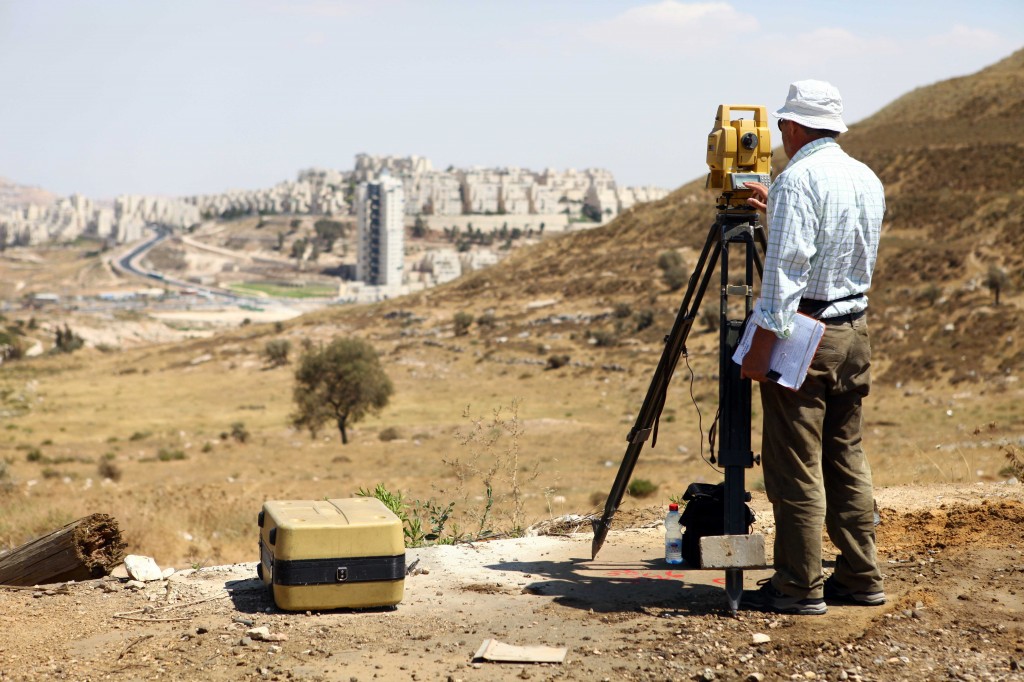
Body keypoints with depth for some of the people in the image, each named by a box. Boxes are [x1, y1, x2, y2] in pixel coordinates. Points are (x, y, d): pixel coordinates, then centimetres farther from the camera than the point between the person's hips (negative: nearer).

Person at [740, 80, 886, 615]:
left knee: (794, 466, -2)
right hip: (854, 332, 8)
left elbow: (786, 267, -19)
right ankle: (861, 576, 18)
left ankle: (801, 586, 1)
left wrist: (762, 340, -18)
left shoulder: (797, 179, -13)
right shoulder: (869, 180, 13)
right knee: (846, 459, 14)